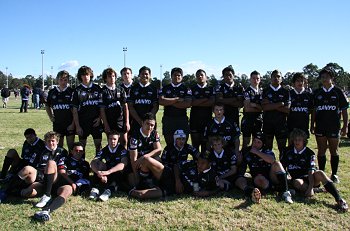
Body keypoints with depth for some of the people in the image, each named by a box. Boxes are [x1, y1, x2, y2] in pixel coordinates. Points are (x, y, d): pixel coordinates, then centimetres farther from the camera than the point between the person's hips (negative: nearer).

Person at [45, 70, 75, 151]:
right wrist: (51, 117, 10)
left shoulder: (71, 91, -5)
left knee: (71, 146, 1)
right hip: (57, 123, 4)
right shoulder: (52, 92, 7)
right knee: (58, 146, 10)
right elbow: (47, 105, 22)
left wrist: (73, 123, -11)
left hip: (70, 124, -3)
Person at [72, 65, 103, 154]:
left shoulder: (97, 88, 7)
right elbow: (74, 109, 0)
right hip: (83, 122, -1)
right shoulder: (77, 90, 2)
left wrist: (99, 118, -4)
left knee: (98, 144, 3)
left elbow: (102, 105, 11)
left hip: (96, 122, 1)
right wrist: (77, 126, -5)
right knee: (82, 145, 5)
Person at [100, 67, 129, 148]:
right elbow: (102, 109, -2)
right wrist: (105, 124, -7)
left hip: (121, 120, 2)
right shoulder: (103, 91, 0)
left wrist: (127, 122, 1)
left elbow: (125, 106, 7)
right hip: (109, 121, -2)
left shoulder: (120, 89, 8)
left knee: (124, 141, 2)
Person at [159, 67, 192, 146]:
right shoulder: (165, 88, 11)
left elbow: (188, 103, -8)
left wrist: (169, 102, -8)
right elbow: (161, 101, -7)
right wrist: (177, 99, -8)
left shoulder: (186, 89, 7)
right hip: (168, 119, 1)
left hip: (182, 119, -1)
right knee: (169, 143, 4)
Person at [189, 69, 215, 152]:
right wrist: (206, 99, -7)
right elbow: (192, 102, -5)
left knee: (205, 143, 3)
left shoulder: (211, 89, 10)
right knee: (195, 142, 0)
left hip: (207, 118, 0)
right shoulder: (192, 89, 10)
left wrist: (197, 102, -6)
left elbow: (212, 102, -5)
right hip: (195, 119, 0)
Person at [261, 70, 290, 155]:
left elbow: (287, 109, -5)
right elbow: (264, 107, -7)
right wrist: (280, 104, -11)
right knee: (267, 148, 5)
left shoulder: (285, 92, 7)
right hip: (267, 123, 0)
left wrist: (271, 105, -10)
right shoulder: (265, 91, 7)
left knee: (282, 148, 2)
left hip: (281, 123, 0)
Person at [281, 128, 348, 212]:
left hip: (309, 178, -1)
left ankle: (339, 200, -40)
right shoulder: (288, 152, 1)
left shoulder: (309, 153, -6)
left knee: (319, 173, -34)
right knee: (297, 183, -38)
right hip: (297, 178, 1)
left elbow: (311, 172, -17)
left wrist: (310, 187, -30)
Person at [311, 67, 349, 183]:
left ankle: (334, 175, 14)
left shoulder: (338, 92, 2)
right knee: (321, 151, 6)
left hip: (334, 126, -2)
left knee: (334, 151, 5)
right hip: (320, 126, 2)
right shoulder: (317, 93, 8)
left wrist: (345, 126, -2)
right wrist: (312, 124, 6)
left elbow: (344, 110, 3)